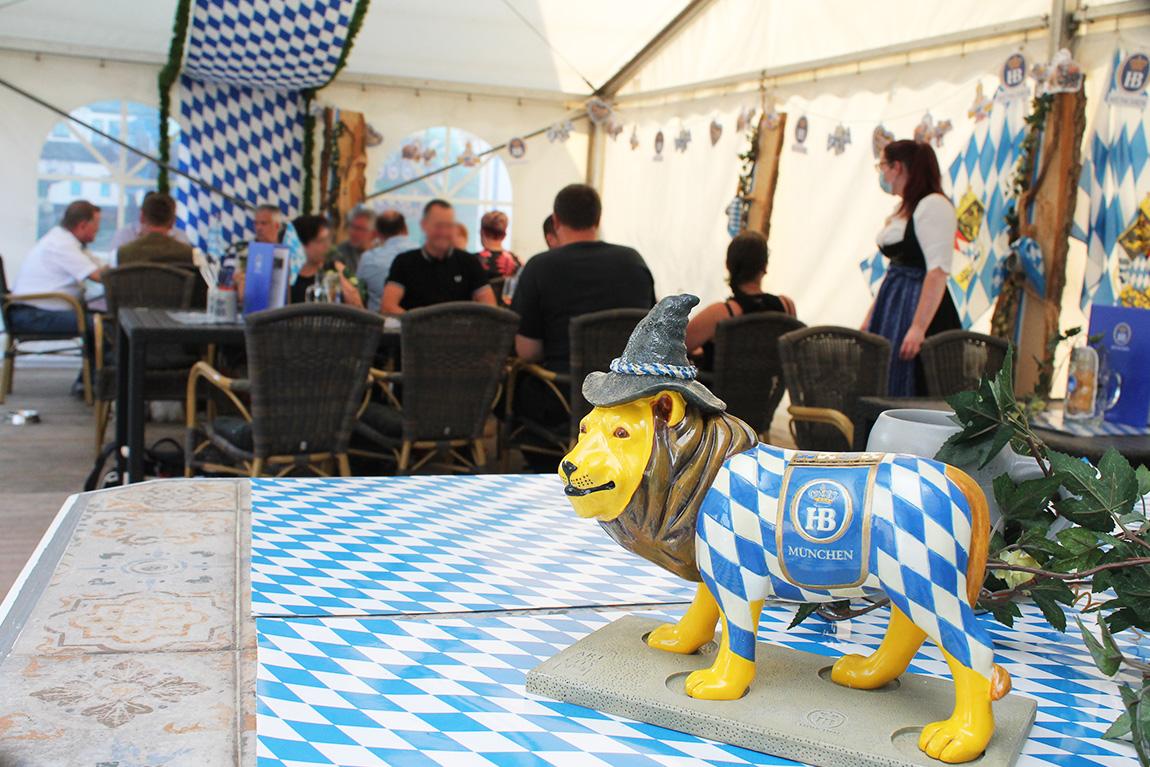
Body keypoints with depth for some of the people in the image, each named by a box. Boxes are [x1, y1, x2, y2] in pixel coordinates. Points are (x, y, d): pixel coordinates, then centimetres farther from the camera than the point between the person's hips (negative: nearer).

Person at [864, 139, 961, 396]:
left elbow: (938, 271, -21)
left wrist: (918, 327, -27)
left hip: (918, 309, -9)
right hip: (893, 311, 9)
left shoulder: (933, 205, -12)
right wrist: (870, 319, 19)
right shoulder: (903, 209, 16)